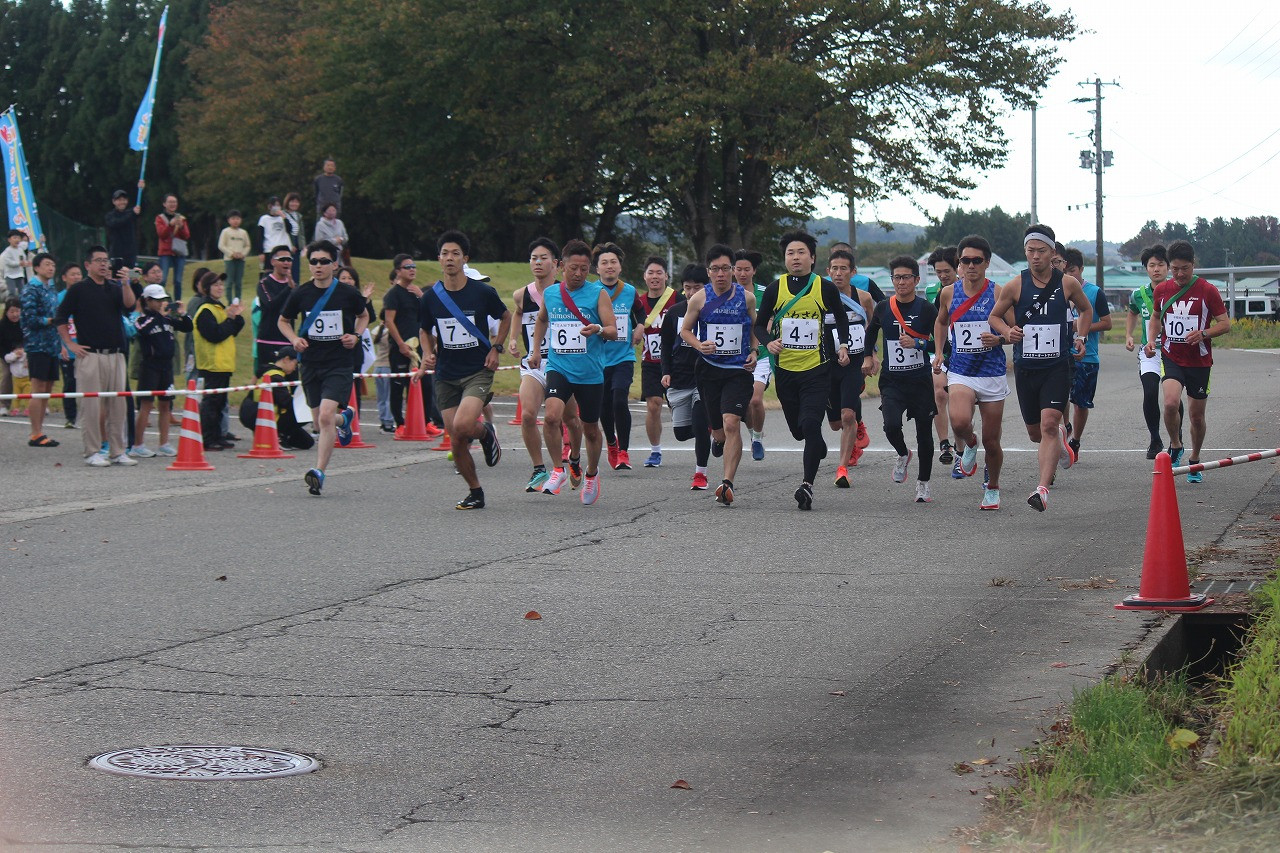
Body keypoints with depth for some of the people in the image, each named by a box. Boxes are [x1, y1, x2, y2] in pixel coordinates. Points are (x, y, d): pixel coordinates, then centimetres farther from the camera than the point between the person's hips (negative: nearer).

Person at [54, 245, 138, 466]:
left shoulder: (115, 288, 14)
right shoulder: (78, 289, 2)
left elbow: (129, 306, -3)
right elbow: (61, 317, 3)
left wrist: (125, 284, -16)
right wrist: (70, 344, -4)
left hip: (116, 354, 4)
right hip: (90, 355, -4)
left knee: (118, 404, 5)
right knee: (91, 404, -5)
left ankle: (117, 451, 10)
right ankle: (92, 452, 0)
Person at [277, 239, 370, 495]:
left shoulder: (348, 293, -4)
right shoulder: (300, 294, -1)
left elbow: (363, 316, 17)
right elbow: (283, 321, 15)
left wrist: (356, 336, -2)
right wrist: (294, 339, -4)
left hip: (339, 365, -3)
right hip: (311, 364, 3)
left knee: (326, 416, -19)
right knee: (319, 421, 10)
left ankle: (319, 472, -17)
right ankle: (345, 418, 47)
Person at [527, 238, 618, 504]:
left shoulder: (598, 293, -3)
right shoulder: (550, 293, 6)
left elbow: (613, 331, -8)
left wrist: (598, 330, -29)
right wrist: (536, 349, 18)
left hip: (590, 373, -1)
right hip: (558, 368, 1)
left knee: (590, 428, 12)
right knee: (552, 416, -24)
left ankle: (592, 473, 37)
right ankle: (560, 469, -6)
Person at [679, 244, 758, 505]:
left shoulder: (747, 297, 0)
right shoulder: (699, 299, -1)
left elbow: (755, 329, 16)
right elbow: (685, 330, 10)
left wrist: (754, 352, 0)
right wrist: (699, 345, -9)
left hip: (739, 370, -1)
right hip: (709, 369, 1)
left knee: (731, 423, -19)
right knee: (719, 430, 8)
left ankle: (727, 484, -18)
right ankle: (718, 439, 49)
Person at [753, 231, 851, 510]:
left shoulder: (825, 288, -2)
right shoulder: (775, 289, 0)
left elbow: (841, 318, 16)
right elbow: (760, 324, 9)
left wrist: (843, 345, 1)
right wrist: (769, 342, -12)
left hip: (817, 369, -3)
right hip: (785, 369, 3)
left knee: (810, 424, -18)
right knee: (797, 429, 13)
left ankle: (807, 484, -16)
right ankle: (819, 448, 47)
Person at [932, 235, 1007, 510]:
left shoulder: (998, 293, -5)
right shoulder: (949, 293, 3)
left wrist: (999, 339, -19)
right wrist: (939, 351, 15)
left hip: (993, 374, -1)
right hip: (960, 372, 1)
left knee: (991, 441, 5)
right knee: (959, 421, -28)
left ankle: (992, 487, 31)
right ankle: (968, 444, 8)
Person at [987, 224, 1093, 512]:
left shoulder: (1068, 283, -2)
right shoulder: (1015, 286, -3)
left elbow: (1086, 309, 18)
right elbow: (995, 316, 10)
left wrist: (1080, 337, 4)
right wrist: (1007, 331, -10)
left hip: (1058, 365, -2)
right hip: (1025, 367, 2)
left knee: (1049, 424, -19)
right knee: (1035, 432, 12)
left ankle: (1043, 489, -23)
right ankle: (1060, 438, 49)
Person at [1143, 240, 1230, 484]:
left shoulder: (1208, 291, -7)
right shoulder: (1162, 290, 2)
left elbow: (1225, 324, -5)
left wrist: (1204, 333, -23)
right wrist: (1151, 340, 2)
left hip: (1199, 362, -1)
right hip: (1171, 359, 1)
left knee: (1197, 415, 8)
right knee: (1171, 402, -24)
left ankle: (1195, 461, 30)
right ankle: (1175, 446, 2)